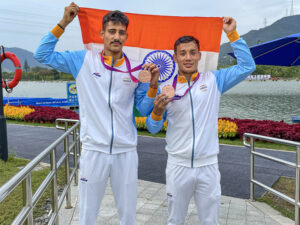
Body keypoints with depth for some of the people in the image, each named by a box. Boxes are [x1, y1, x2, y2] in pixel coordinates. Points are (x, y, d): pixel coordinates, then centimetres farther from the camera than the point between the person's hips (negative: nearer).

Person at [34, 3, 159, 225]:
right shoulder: (83, 60, 0)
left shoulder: (136, 70, 2)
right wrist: (63, 23, -5)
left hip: (126, 152, 2)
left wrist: (153, 85, -12)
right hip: (94, 151, -1)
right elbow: (42, 54, 0)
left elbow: (144, 110, 4)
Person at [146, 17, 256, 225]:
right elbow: (153, 128, 3)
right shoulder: (166, 87, 0)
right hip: (178, 166, 0)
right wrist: (157, 112, -19)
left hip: (208, 166, 1)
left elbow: (247, 66, 1)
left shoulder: (213, 80, 2)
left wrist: (232, 33, -1)